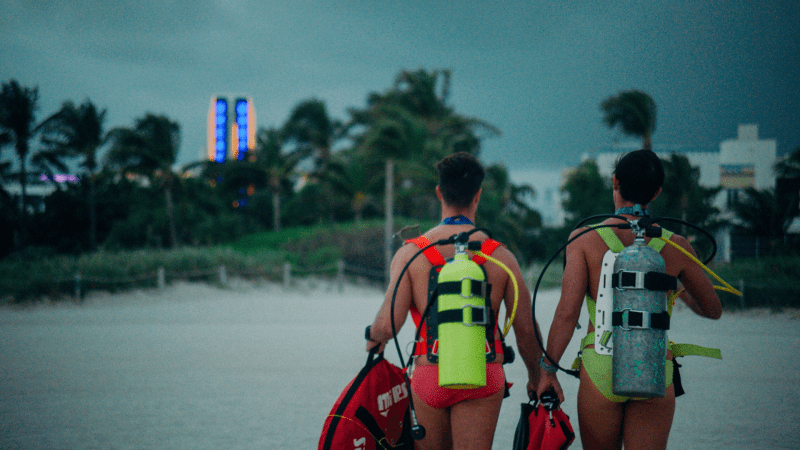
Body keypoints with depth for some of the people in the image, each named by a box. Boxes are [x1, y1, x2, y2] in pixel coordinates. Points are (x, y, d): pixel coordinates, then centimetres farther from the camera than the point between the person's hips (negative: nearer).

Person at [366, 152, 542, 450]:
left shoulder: (410, 253, -3)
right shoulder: (500, 256, -1)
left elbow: (388, 324, -11)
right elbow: (525, 330, 3)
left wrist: (373, 338, 13)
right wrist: (535, 377, 19)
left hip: (428, 376, 1)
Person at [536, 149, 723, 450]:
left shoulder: (585, 238, 0)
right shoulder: (676, 246, 5)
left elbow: (567, 312, -9)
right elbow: (713, 310, 18)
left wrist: (547, 368, -1)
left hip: (601, 368, -1)